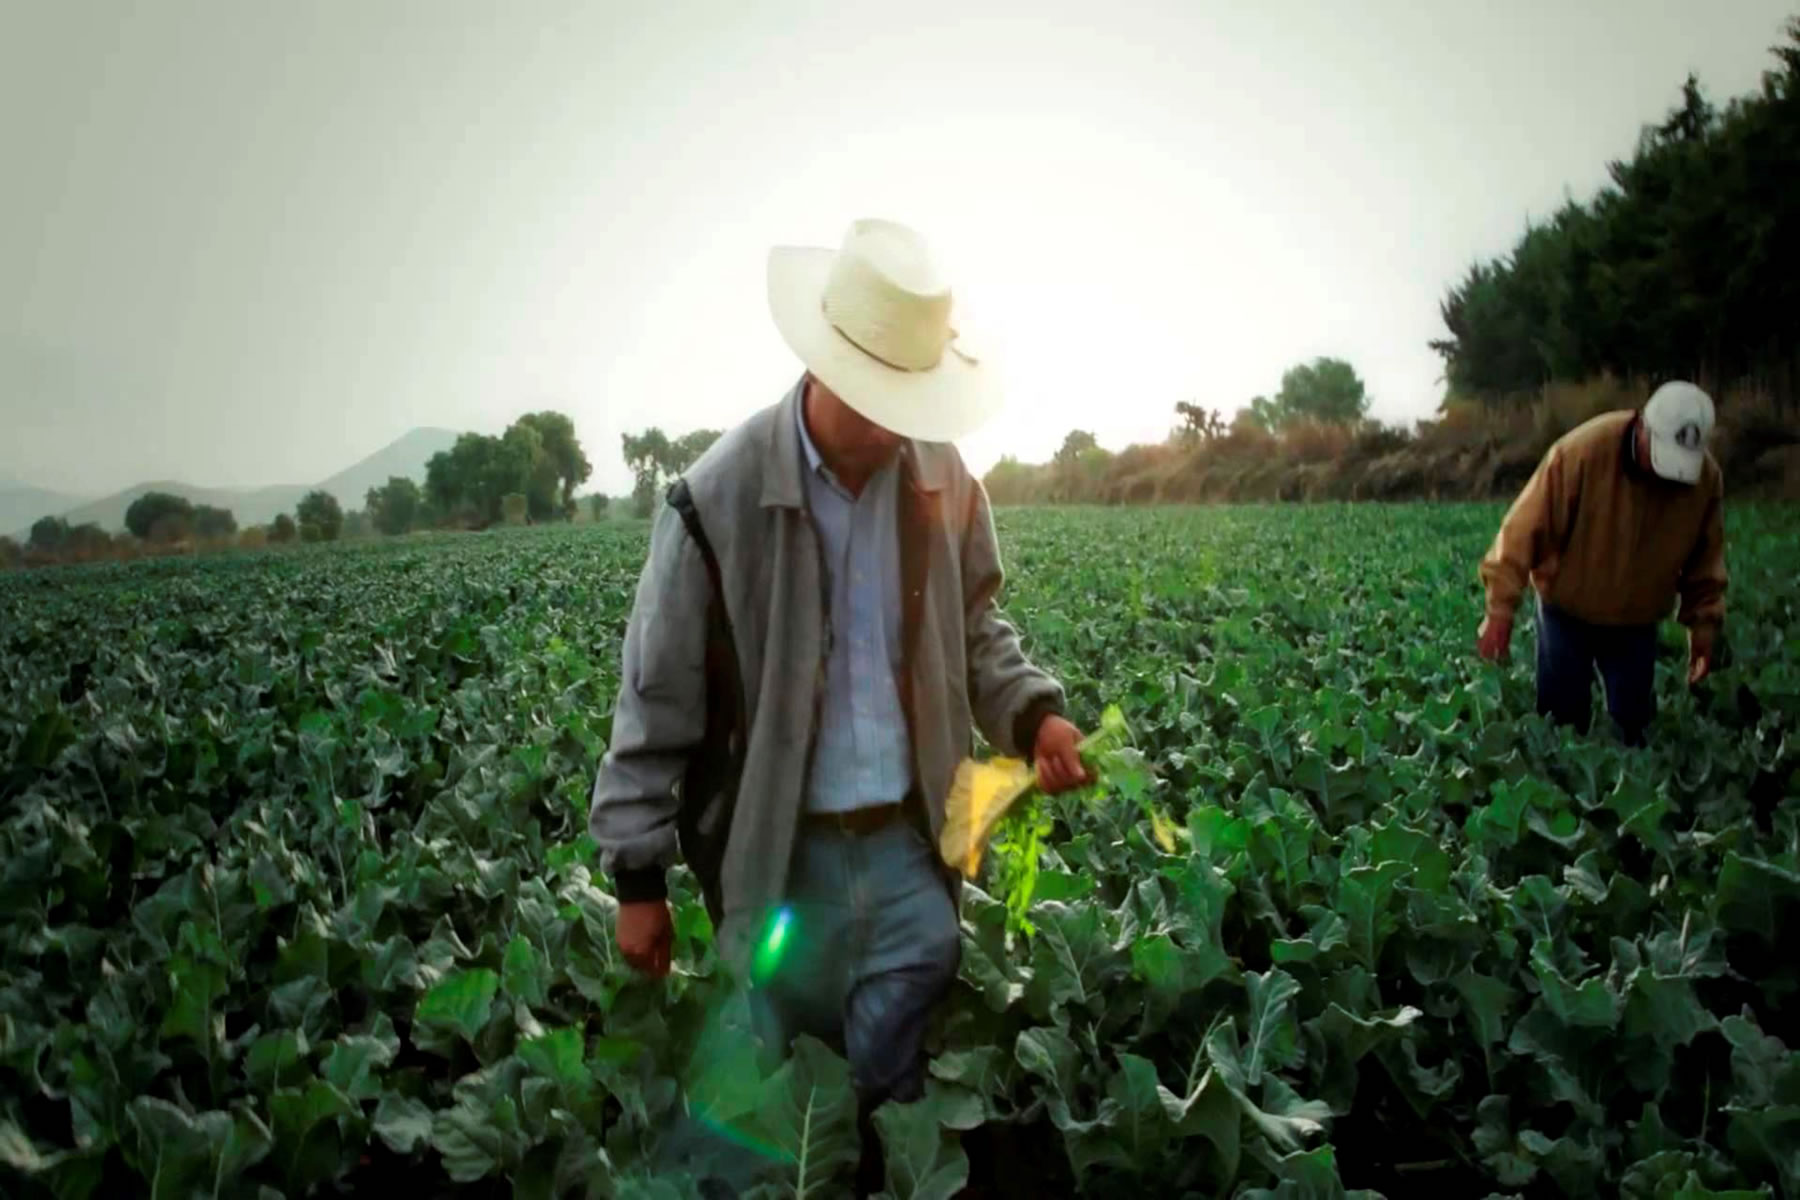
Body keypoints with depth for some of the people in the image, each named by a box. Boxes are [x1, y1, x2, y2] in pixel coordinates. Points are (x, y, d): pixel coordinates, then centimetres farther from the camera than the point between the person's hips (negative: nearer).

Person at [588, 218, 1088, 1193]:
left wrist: (1032, 712, -8)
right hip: (782, 853, -2)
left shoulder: (942, 479, -4)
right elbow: (657, 699, -7)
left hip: (911, 842, 3)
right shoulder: (718, 500, -15)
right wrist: (637, 877, -4)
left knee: (900, 1081, 14)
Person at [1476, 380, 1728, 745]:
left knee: (1633, 725, 7)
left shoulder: (1706, 478, -13)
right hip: (1568, 610, -3)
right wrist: (1501, 609, -24)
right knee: (1561, 718, 3)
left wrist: (1704, 626, 2)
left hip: (1636, 621, 3)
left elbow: (1705, 561, 3)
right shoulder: (1582, 452, -27)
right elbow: (1526, 530, -23)